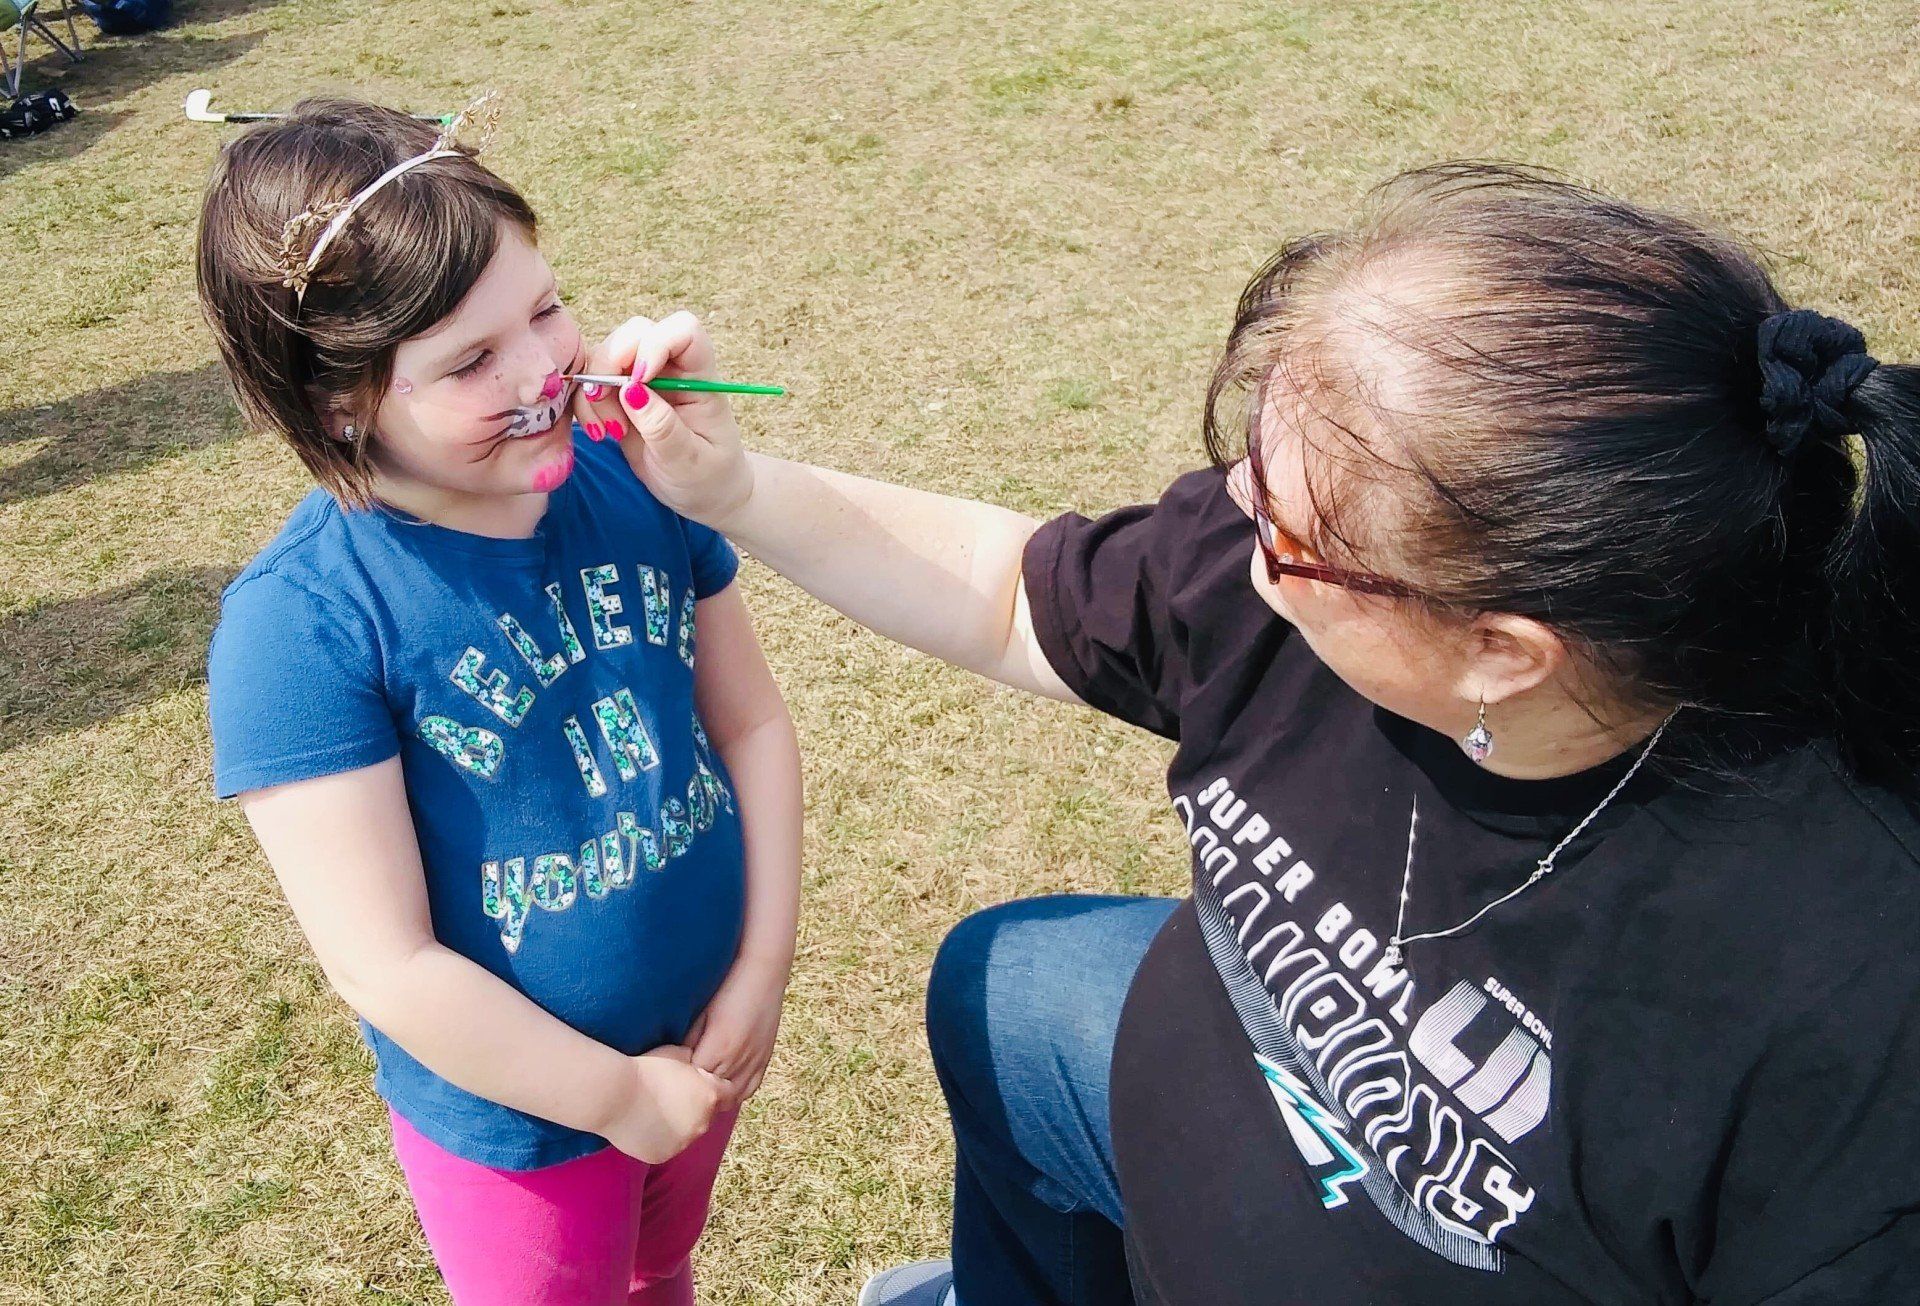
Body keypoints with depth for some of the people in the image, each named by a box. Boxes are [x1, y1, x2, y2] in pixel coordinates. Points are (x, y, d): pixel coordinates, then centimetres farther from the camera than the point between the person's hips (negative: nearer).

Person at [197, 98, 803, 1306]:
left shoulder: (630, 477, -12)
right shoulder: (301, 623, -26)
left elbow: (752, 722, -4)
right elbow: (389, 966, -24)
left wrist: (763, 970, -9)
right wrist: (620, 1096, -16)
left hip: (707, 1037, 4)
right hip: (520, 1115, -4)